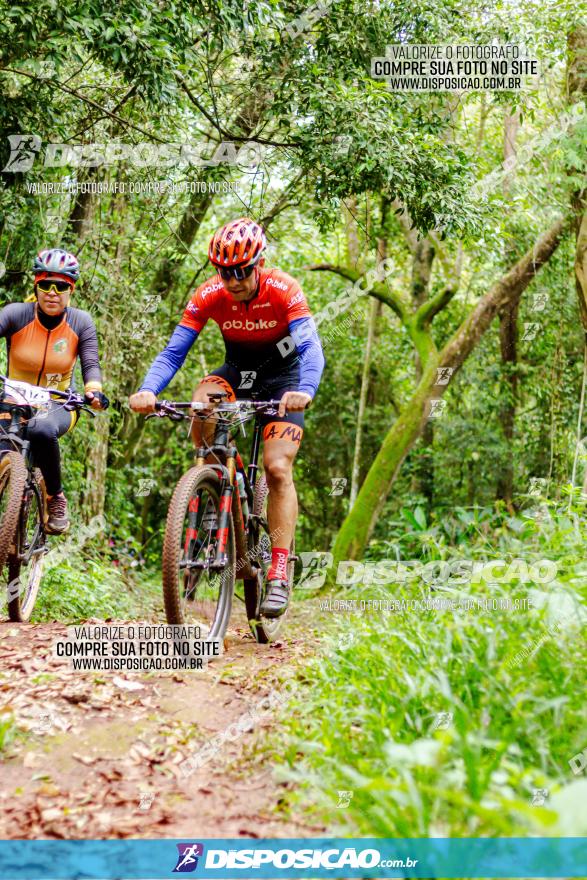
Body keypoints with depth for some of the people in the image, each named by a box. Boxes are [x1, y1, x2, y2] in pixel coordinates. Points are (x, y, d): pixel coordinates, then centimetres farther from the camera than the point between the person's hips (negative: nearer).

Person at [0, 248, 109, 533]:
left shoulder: (81, 322, -5)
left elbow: (91, 364, -9)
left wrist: (94, 391, -32)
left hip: (57, 406, -1)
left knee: (42, 430, -37)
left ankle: (56, 497, -14)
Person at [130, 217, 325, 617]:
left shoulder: (284, 290, -26)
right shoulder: (208, 296, -19)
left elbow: (311, 347, -36)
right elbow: (174, 351, -23)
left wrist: (305, 390, -57)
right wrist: (148, 390, -43)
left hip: (283, 373, -3)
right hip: (238, 369, 3)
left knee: (278, 469, -16)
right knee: (201, 405, -31)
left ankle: (279, 575, -14)